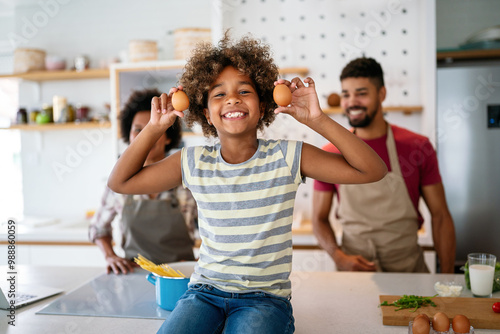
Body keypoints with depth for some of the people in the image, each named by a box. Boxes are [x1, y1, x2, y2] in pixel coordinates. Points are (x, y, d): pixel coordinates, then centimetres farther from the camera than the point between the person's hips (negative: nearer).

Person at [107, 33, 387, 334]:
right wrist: (155, 128, -4)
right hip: (205, 291, 2)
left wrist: (317, 120, -21)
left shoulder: (288, 157, -7)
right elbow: (120, 182, 8)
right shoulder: (192, 162, 0)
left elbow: (373, 171, -12)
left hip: (266, 296, -1)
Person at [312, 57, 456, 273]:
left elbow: (440, 217, 5)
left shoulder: (418, 147, 1)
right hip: (353, 271, -1)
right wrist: (340, 258, -8)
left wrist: (447, 278, 0)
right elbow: (319, 218, 8)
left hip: (408, 269, 1)